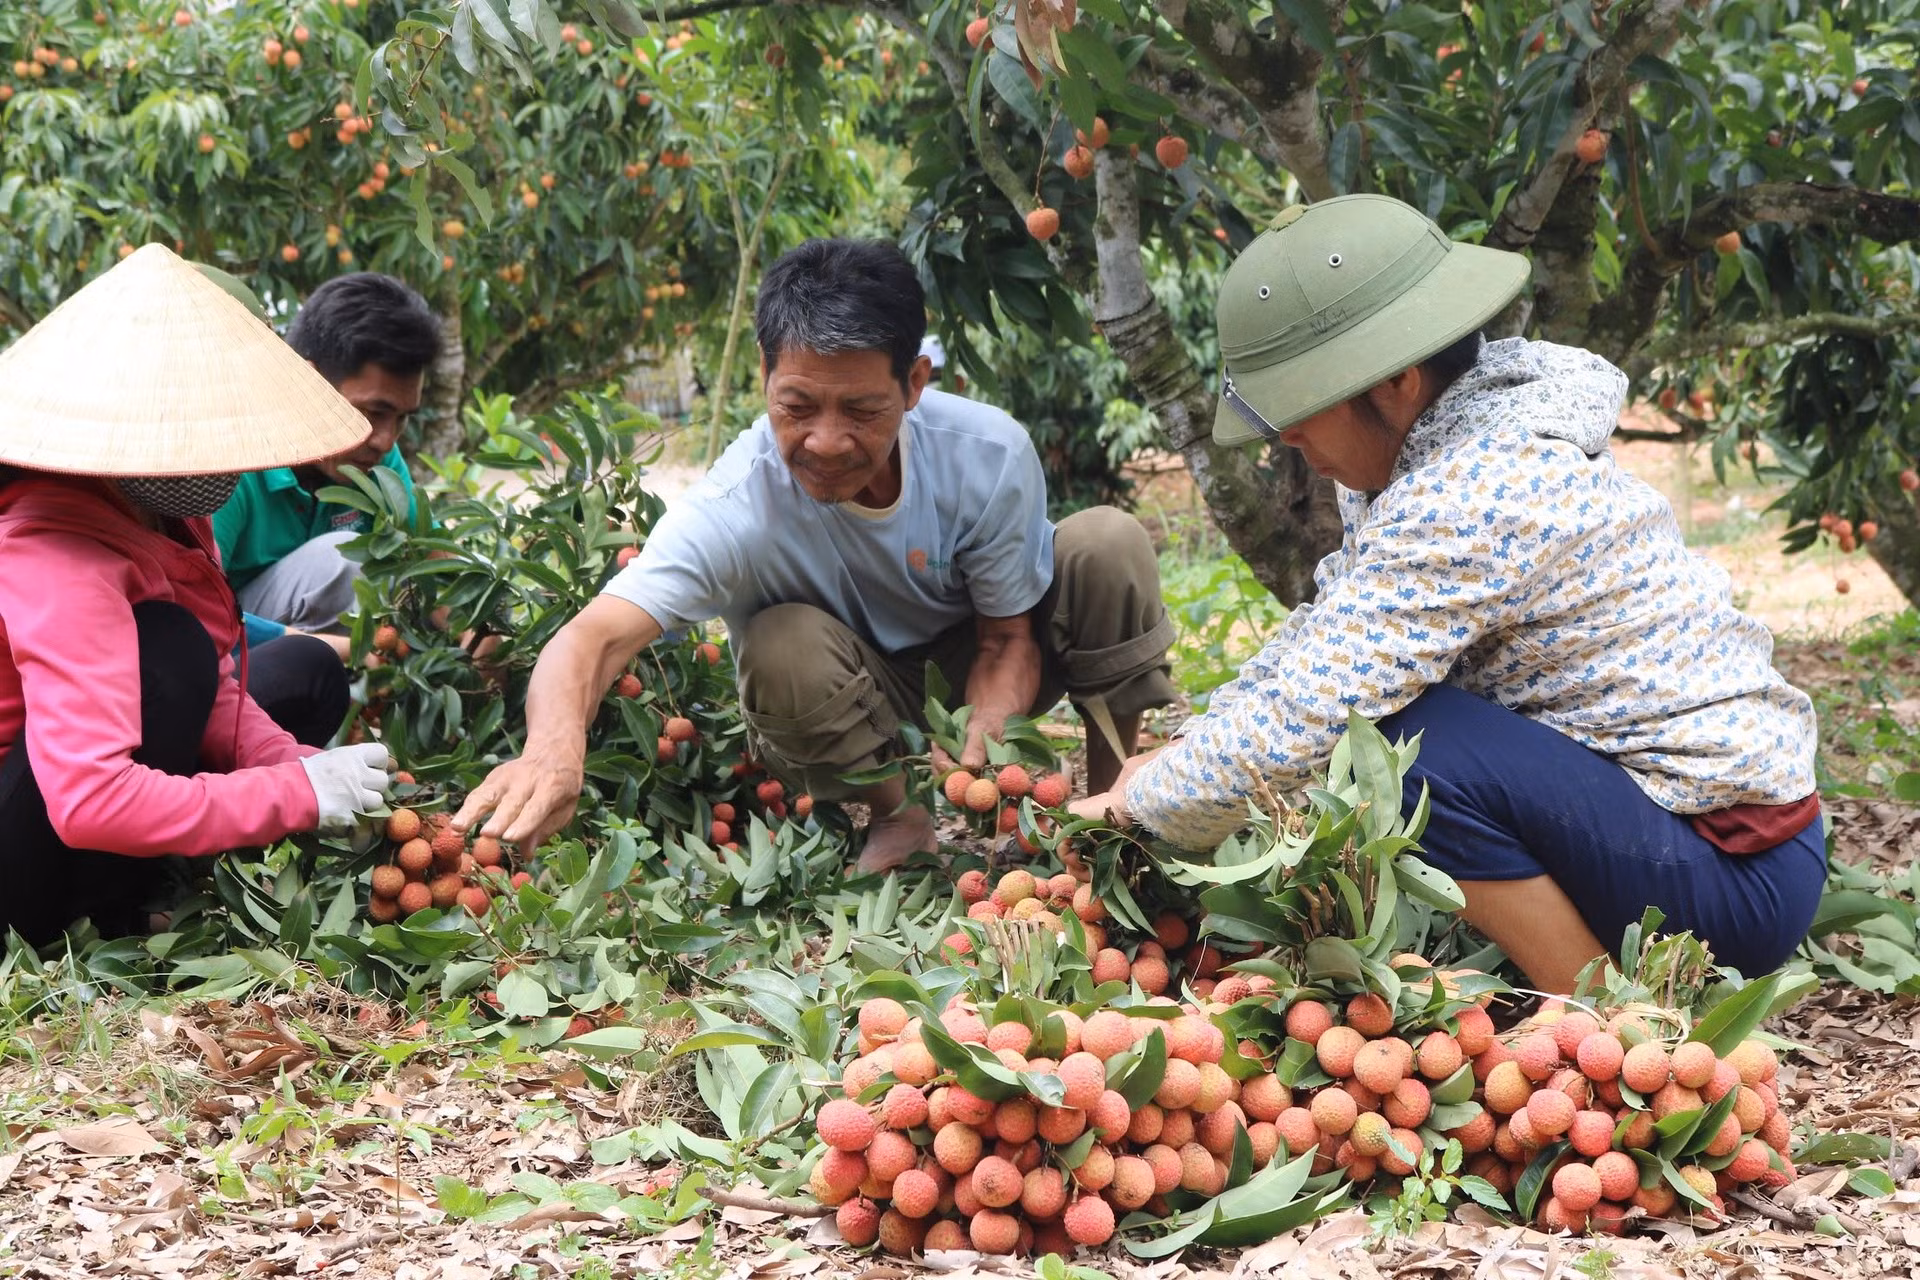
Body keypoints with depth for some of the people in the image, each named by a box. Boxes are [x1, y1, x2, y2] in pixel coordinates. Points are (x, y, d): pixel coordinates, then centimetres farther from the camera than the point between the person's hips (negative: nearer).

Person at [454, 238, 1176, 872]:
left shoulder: (991, 455, -28)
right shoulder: (739, 504, -35)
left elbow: (1007, 639, -14)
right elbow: (596, 637, -49)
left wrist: (979, 763, -36)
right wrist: (554, 748, -73)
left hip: (972, 671, 2)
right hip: (856, 698, -1)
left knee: (1109, 545, -23)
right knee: (784, 645, -35)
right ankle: (897, 818, -6)